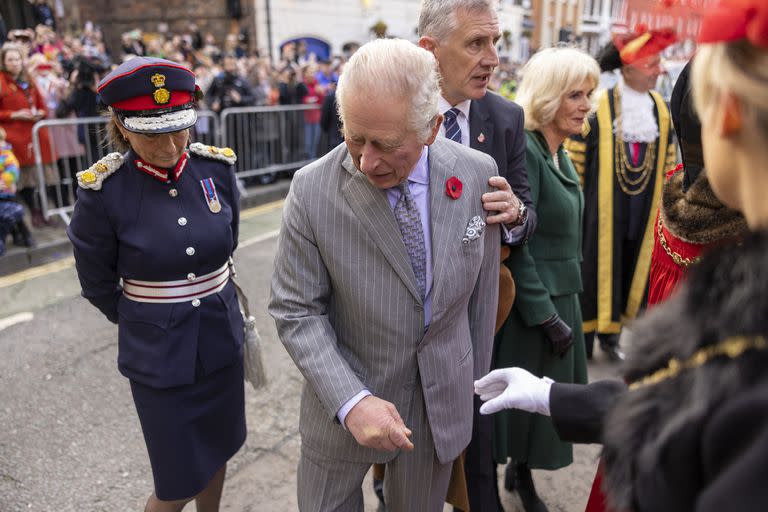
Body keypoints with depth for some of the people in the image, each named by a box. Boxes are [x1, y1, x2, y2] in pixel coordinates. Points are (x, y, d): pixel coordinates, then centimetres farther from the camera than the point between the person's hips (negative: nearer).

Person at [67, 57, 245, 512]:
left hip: (222, 338, 4)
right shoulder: (102, 190, -17)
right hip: (158, 354, -4)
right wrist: (143, 319, 9)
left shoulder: (218, 167, -7)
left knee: (218, 452, 22)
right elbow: (98, 283, -3)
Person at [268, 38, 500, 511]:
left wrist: (476, 380, 9)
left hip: (443, 398, 2)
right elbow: (296, 312, -13)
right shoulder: (313, 190, -20)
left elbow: (482, 288, 0)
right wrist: (351, 401, -23)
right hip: (343, 400, -1)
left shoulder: (478, 174, -12)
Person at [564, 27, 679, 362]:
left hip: (643, 207, 5)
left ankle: (610, 333, 25)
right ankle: (583, 334, 16)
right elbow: (575, 156, -7)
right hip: (602, 205, -5)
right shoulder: (599, 106, -10)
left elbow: (668, 161, 15)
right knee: (595, 267, 2)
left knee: (631, 268, 10)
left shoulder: (660, 108, 8)